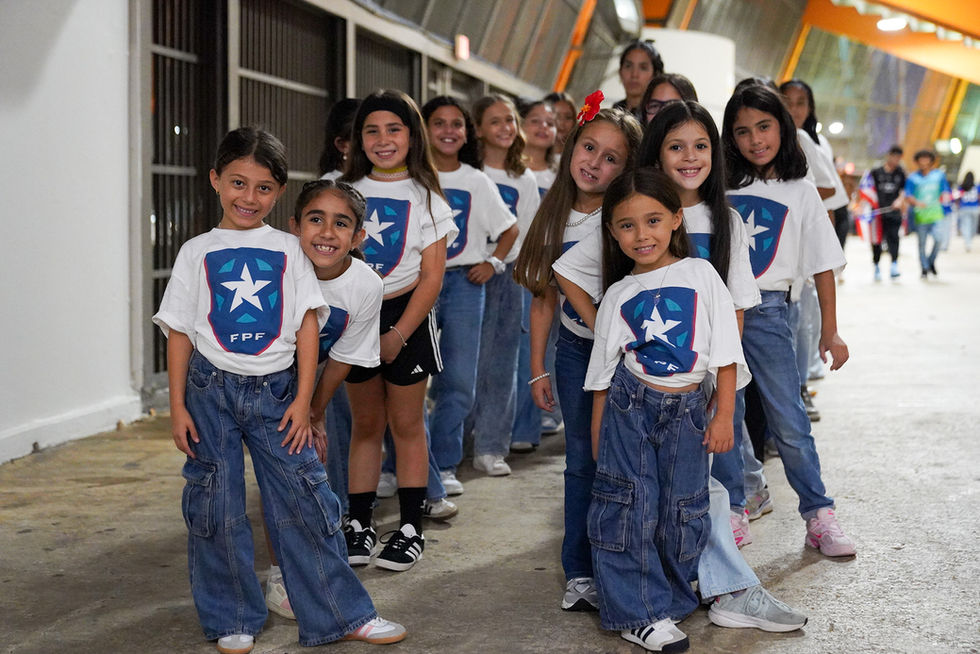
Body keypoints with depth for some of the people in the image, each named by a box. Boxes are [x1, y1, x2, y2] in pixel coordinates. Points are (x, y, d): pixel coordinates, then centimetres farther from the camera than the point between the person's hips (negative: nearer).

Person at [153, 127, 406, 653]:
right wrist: (178, 406, -1)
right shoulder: (198, 252, 4)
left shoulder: (288, 250, 5)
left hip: (275, 391, 0)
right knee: (215, 507, 4)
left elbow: (307, 326, 3)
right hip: (212, 389, 0)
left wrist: (302, 400, -4)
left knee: (304, 500, 0)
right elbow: (179, 332, 4)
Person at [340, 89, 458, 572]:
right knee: (365, 424, 8)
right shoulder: (347, 192, 7)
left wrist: (398, 334, -13)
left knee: (406, 425, 2)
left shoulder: (426, 199, -1)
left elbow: (431, 276, -6)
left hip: (405, 315, -3)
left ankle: (411, 529, 9)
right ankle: (359, 526, 13)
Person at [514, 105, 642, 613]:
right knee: (581, 460, 8)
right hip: (575, 348, 3)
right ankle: (579, 573, 16)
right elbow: (544, 298, 6)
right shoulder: (554, 218, -1)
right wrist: (538, 369, 7)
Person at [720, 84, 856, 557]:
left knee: (788, 422, -2)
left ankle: (819, 515, 8)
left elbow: (823, 265, 5)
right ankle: (731, 511, 17)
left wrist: (830, 332, 3)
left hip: (766, 310, -1)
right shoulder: (720, 187, 6)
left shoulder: (800, 193, 4)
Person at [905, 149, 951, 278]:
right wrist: (917, 202, -27)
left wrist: (945, 197, -10)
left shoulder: (939, 175, 9)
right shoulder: (912, 178, 1)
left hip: (936, 214, 1)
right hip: (920, 215, -1)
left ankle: (931, 262, 9)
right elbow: (908, 196, -7)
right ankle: (924, 268, 16)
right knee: (922, 243, 2)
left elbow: (945, 191, 14)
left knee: (938, 238, -15)